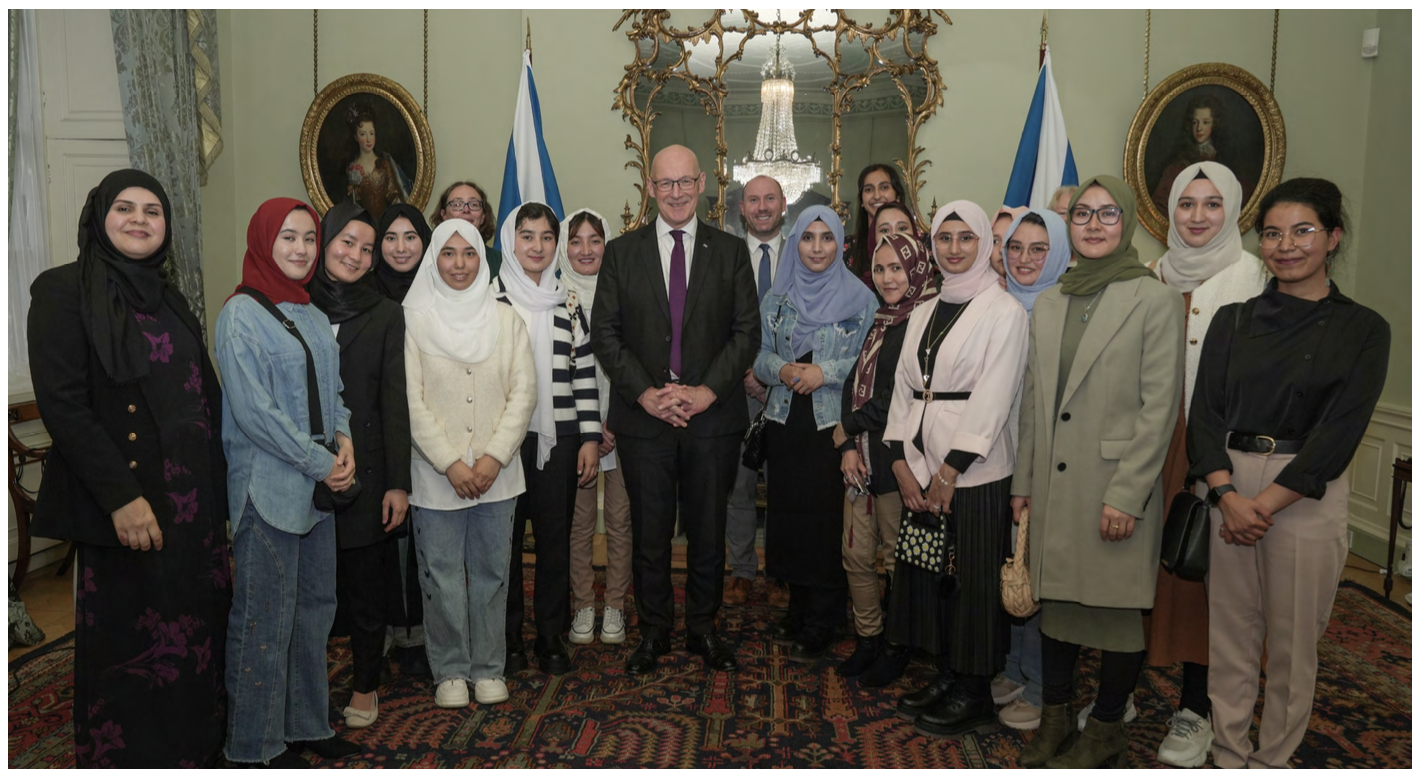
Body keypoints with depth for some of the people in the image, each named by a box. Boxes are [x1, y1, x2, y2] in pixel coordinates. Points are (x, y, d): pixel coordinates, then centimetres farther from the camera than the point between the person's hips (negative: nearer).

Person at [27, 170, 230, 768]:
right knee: (131, 651, 4)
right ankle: (126, 756, 21)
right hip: (127, 507, -6)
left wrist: (219, 490, 9)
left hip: (194, 502, 6)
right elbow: (61, 403, -14)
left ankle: (197, 749, 27)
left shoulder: (169, 300, 14)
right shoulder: (65, 290, -5)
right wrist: (120, 495, -20)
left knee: (195, 635, 11)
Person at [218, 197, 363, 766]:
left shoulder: (312, 315, 13)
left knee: (315, 609, 13)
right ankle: (256, 743, 16)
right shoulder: (241, 314, -9)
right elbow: (253, 409, -16)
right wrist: (321, 463, -14)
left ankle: (305, 724, 27)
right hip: (267, 488, -7)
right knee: (265, 619, 1)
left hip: (317, 485, 7)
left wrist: (342, 439, -1)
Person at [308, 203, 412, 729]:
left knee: (366, 585, 7)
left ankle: (366, 686, 24)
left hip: (365, 469, -1)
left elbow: (395, 400, 0)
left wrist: (399, 482, -6)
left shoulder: (385, 315, 4)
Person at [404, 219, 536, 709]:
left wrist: (493, 458, -8)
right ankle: (450, 671, 22)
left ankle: (488, 668, 24)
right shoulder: (414, 321, -2)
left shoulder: (505, 319, 5)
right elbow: (412, 400, -5)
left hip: (496, 472, 2)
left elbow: (523, 392, 1)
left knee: (491, 572, 9)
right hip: (436, 475, -2)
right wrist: (450, 463, -11)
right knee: (442, 576, 5)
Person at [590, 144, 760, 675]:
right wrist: (645, 393, -11)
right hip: (642, 417, 0)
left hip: (713, 416, 0)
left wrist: (707, 391, -11)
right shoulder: (622, 252, 5)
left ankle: (703, 628, 27)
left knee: (708, 531, 10)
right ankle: (653, 631, 25)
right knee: (649, 532, 8)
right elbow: (605, 333, 1)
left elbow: (746, 331, 1)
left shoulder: (731, 251, 6)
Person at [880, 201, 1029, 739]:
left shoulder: (1003, 312, -6)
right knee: (928, 578, 11)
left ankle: (974, 695, 16)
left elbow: (993, 399, -12)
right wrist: (901, 461, -1)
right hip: (921, 470, 6)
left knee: (974, 583, 2)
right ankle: (945, 678, 26)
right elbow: (904, 388, 10)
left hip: (973, 472, -6)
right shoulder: (923, 314, 13)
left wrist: (951, 470, -15)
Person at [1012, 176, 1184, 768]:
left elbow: (1160, 406, -10)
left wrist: (1126, 494, -15)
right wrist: (1023, 482, 10)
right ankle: (1055, 721, 28)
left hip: (1116, 487, -5)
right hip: (1054, 488, 5)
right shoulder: (1047, 303, 12)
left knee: (1116, 607, 6)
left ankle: (1106, 731, 24)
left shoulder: (1155, 300, -5)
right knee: (1055, 599, 13)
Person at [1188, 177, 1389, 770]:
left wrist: (1266, 504, -15)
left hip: (1305, 496, -2)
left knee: (1292, 644, 7)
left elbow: (1339, 431, -8)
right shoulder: (1232, 321, 7)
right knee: (1230, 634, 9)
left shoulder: (1362, 330, 0)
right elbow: (1205, 413, 1)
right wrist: (1228, 494, -14)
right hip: (1228, 490, 2)